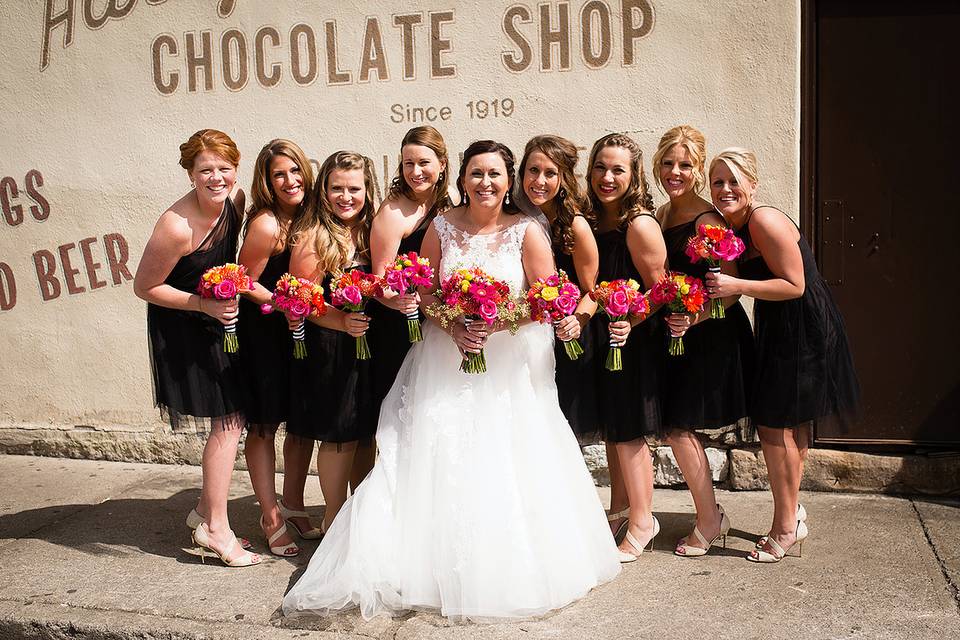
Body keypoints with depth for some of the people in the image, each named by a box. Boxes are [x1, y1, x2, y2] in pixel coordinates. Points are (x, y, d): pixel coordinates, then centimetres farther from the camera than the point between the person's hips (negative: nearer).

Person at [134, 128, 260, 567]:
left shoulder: (235, 199, -8)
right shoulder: (177, 226, -29)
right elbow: (144, 287, -18)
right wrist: (204, 304, -24)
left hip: (218, 321, 7)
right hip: (182, 329, -7)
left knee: (231, 419, 13)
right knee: (227, 421, -6)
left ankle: (206, 511, 29)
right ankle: (215, 527, 6)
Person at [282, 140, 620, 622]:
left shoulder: (526, 231, -4)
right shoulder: (441, 227, 3)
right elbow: (423, 291, 3)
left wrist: (493, 325, -18)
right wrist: (453, 327, -15)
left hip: (509, 363, -2)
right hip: (447, 356, 2)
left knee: (506, 466, -5)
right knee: (439, 460, -4)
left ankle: (504, 572, 10)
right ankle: (438, 567, 6)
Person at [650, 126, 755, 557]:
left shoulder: (707, 220, -16)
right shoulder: (660, 215, 8)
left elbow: (731, 290, -19)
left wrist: (693, 318, -32)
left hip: (711, 335, -8)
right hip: (676, 332, 8)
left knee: (678, 426, -3)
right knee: (679, 427, 10)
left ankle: (709, 522, 14)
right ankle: (711, 517, 25)